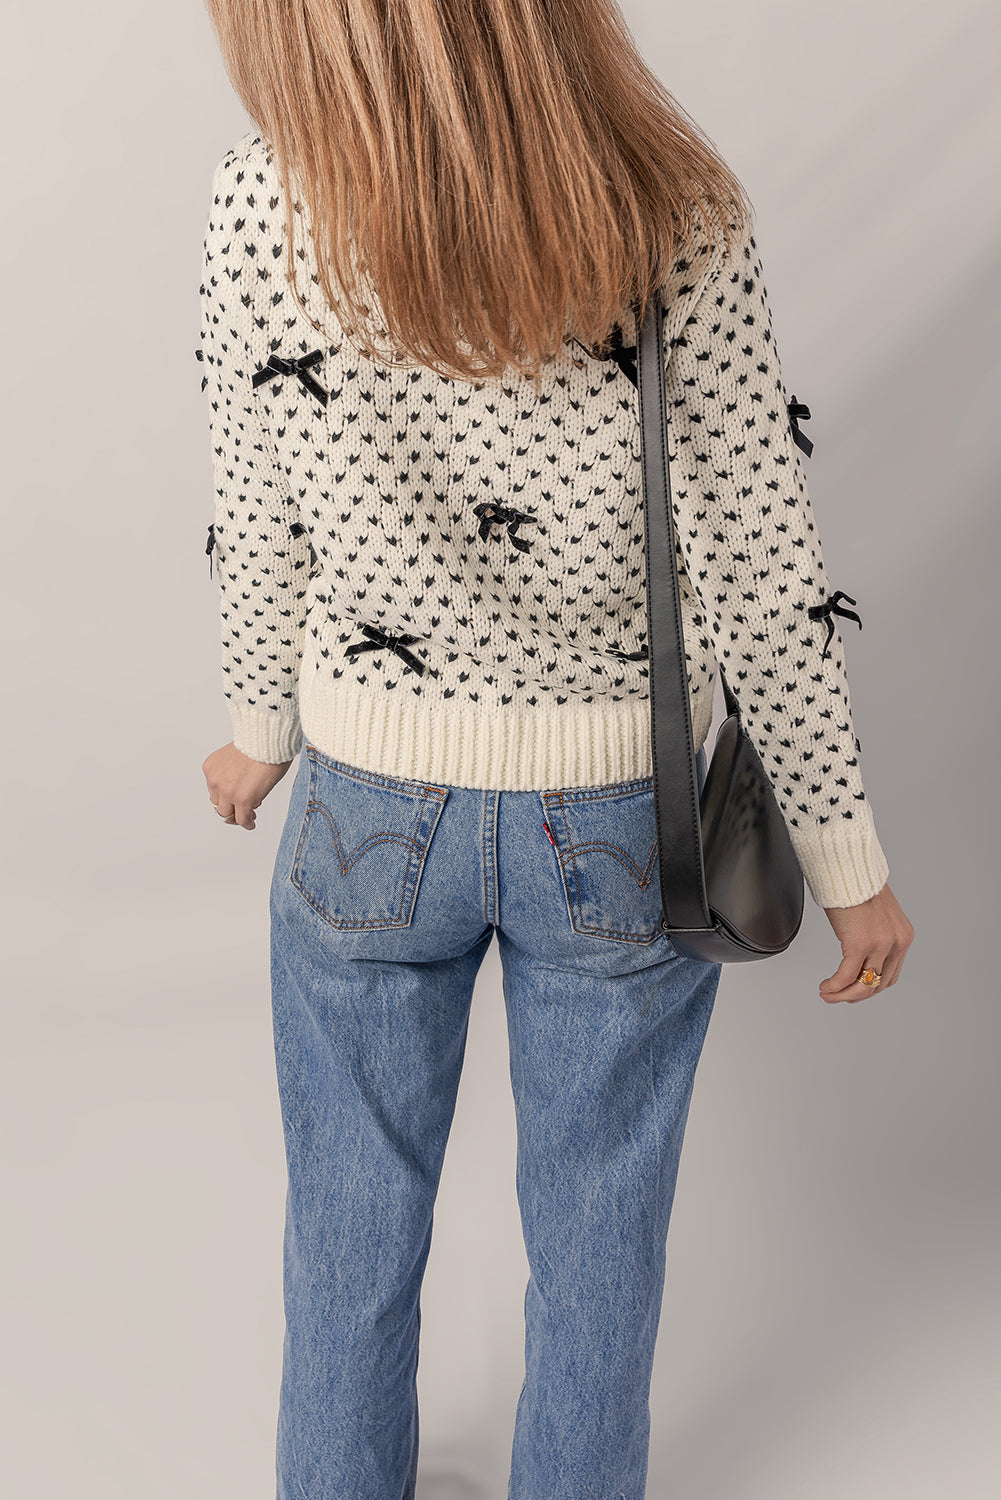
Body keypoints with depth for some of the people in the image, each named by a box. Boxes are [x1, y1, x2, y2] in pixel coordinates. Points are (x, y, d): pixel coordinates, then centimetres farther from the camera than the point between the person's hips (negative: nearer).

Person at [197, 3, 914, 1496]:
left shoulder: (260, 209, -16)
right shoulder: (676, 221, -17)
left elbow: (260, 540, -5)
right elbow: (763, 581, -12)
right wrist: (848, 851, 0)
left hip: (369, 809, 1)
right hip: (620, 822, -1)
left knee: (352, 1221, 24)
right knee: (597, 1235, 21)